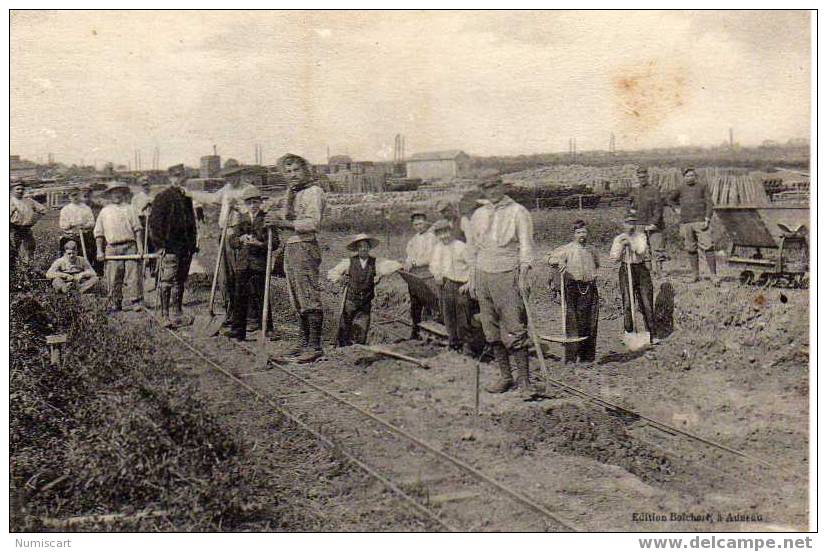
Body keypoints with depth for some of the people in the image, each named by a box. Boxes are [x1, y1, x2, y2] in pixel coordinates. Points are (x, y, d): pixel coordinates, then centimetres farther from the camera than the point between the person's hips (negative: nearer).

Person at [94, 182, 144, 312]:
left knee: (132, 275, -7)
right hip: (112, 248, 1)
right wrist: (99, 251, 4)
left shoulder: (128, 209, 13)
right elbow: (99, 233, 13)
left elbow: (137, 229, 9)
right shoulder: (104, 211, 13)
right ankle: (114, 303, 9)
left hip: (130, 246, -1)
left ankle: (137, 301, -6)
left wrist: (140, 247, -1)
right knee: (113, 278, 1)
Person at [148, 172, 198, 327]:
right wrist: (159, 244, -14)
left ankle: (178, 313, 20)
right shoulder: (162, 198, -6)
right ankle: (165, 316, -2)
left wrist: (193, 243, 16)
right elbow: (153, 222, -10)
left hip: (186, 247, 7)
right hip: (169, 247, -7)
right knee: (166, 281, -6)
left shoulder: (187, 198, 16)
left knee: (181, 281, 12)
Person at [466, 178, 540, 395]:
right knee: (492, 331, 5)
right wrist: (472, 277, 15)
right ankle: (505, 376, 14)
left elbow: (526, 245, -3)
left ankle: (524, 379, -4)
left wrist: (523, 274, -12)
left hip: (508, 274, -5)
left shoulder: (518, 212, 1)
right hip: (483, 275, 5)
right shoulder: (478, 215, 15)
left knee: (515, 330, -9)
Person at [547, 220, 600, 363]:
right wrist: (559, 262, -32)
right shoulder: (567, 249, -1)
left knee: (590, 323, 6)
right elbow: (551, 257, -12)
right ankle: (571, 356, -5)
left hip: (590, 288, 5)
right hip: (573, 287, -5)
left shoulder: (592, 250, 15)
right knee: (573, 322, -8)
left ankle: (587, 356, 15)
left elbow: (597, 264, 30)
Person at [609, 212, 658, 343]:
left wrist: (631, 241, -17)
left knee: (647, 303, 0)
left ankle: (651, 334, 7)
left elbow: (642, 250, -13)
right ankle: (628, 333, 10)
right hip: (626, 271, -1)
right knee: (627, 304, 0)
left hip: (641, 270, 1)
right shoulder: (619, 239, 3)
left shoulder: (641, 236, 4)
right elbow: (614, 257, -4)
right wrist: (622, 245, -14)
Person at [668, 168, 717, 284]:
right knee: (691, 249, 6)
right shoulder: (681, 189, 12)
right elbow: (671, 199, 30)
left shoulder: (703, 186, 5)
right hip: (686, 223, 3)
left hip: (701, 222, -3)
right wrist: (676, 208, 12)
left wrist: (707, 219, -10)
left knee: (708, 247, -12)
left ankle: (714, 275, -13)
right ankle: (695, 274, 15)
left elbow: (709, 203, 0)